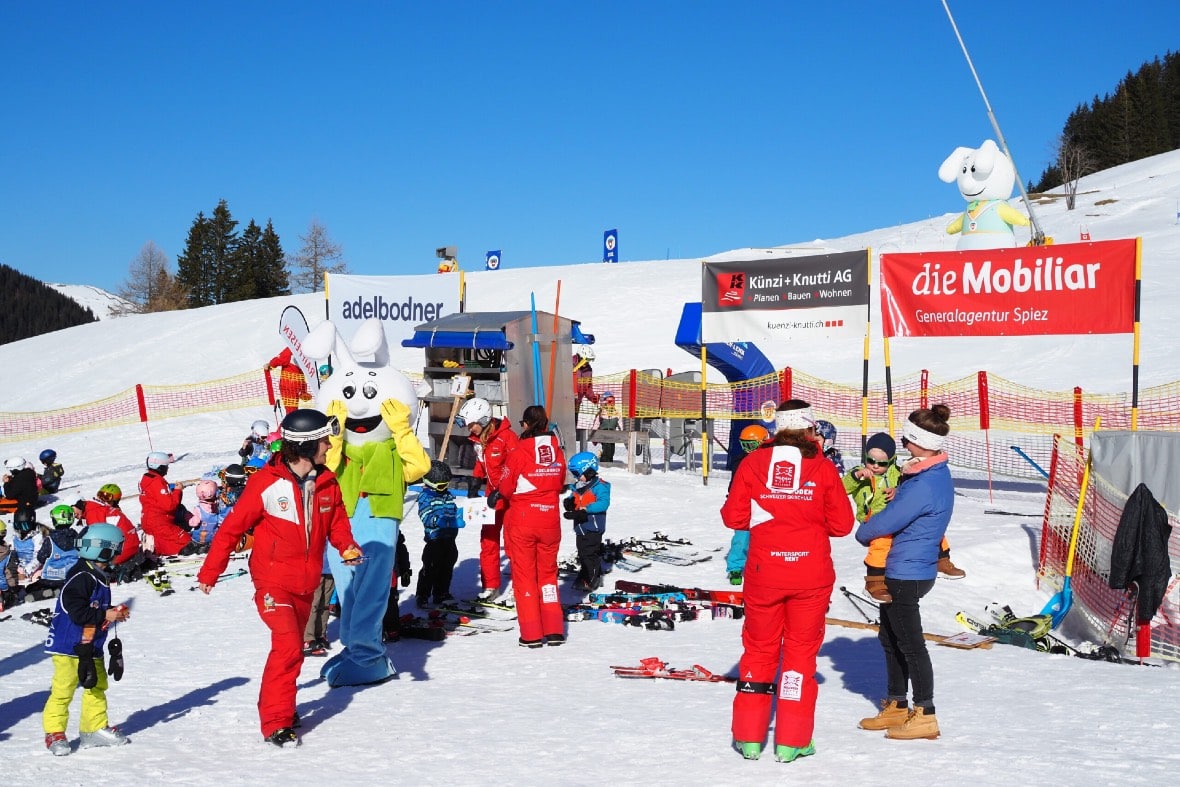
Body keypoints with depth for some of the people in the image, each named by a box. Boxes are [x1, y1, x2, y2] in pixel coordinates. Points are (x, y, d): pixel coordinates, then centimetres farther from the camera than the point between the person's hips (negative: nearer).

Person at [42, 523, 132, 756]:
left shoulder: (98, 577, 12)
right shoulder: (80, 577, -20)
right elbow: (76, 612, -26)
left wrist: (115, 613, 5)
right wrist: (106, 615, -20)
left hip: (91, 646, 10)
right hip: (68, 646, -10)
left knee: (96, 686, 16)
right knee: (63, 689, -4)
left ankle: (96, 728, 26)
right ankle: (54, 733, 5)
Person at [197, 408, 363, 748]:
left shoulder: (327, 483, -1)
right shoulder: (266, 483, -17)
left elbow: (337, 522, 11)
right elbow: (231, 528, -10)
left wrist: (348, 547, -12)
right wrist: (209, 573, -7)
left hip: (306, 584, 6)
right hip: (273, 582, -6)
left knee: (293, 647, 18)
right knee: (288, 646, -17)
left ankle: (278, 705, 38)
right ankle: (275, 723, -7)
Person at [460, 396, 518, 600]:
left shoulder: (506, 437, -21)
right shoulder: (478, 439, 3)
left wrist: (500, 492, -24)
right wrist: (475, 482, 7)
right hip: (493, 493, 8)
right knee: (488, 539, 9)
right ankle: (490, 585, 18)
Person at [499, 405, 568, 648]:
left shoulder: (519, 452, -15)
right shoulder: (557, 452, -2)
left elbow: (505, 488, -7)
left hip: (522, 521, -4)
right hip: (550, 521, 4)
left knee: (524, 575, 6)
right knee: (548, 573, 16)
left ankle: (532, 634, 6)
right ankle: (554, 630, 14)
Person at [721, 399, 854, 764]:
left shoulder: (753, 462, -3)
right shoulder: (823, 467, -5)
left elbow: (733, 517, -1)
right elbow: (842, 524, -2)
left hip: (763, 573, 1)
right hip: (811, 575, -1)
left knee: (759, 649, 14)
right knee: (801, 651, 11)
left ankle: (749, 737, 18)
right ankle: (792, 741, 14)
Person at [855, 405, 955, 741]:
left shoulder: (925, 485, -25)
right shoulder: (936, 473, 8)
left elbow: (887, 521, -19)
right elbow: (902, 504, 18)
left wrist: (862, 533, 0)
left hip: (906, 574, -11)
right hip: (901, 571, 11)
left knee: (910, 644, -1)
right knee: (890, 639, 19)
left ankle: (925, 715, 8)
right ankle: (896, 707, 30)